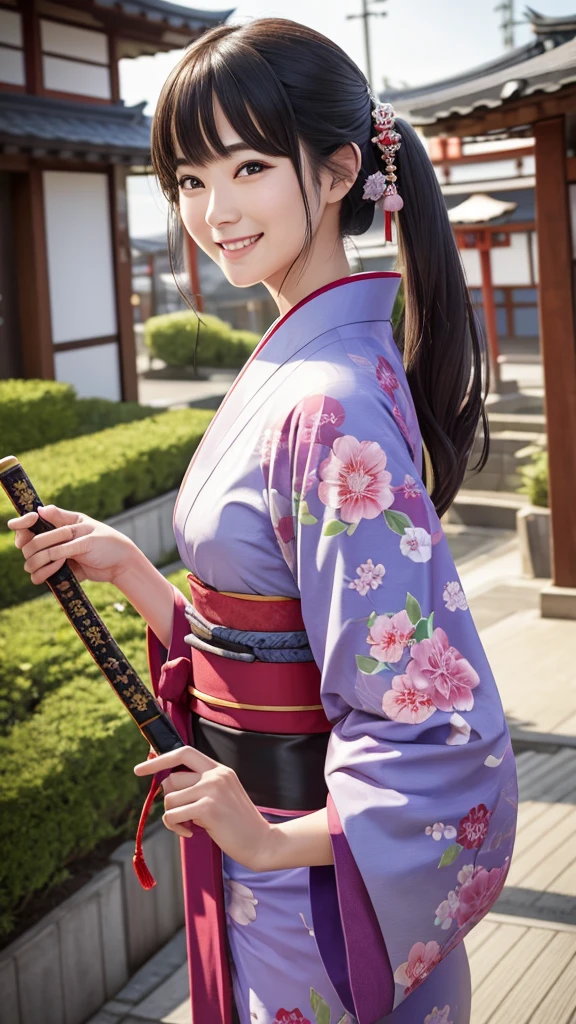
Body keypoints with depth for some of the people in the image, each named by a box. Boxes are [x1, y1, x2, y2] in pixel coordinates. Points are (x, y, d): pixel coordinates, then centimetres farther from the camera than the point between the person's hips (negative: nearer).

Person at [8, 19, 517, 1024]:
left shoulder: (330, 407, -26)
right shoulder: (291, 368, 2)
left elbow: (436, 725, -27)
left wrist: (278, 839, -17)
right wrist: (127, 567, 3)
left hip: (312, 883, -8)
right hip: (263, 821, 8)